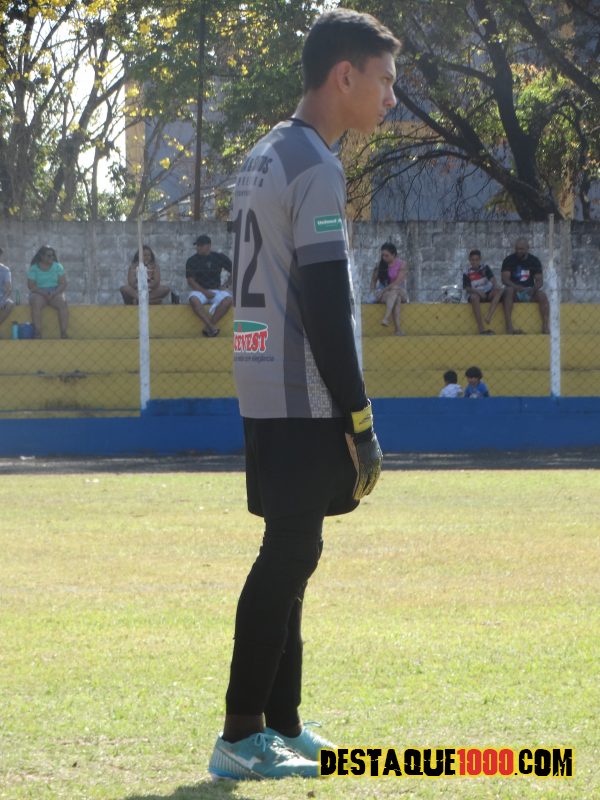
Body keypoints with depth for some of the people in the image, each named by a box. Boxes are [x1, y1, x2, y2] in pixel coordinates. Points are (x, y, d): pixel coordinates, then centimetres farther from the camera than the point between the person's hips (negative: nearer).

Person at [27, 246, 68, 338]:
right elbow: (31, 286, -6)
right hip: (39, 293, -1)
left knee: (63, 303, -32)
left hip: (55, 293, 1)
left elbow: (63, 284, 0)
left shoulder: (58, 267, 6)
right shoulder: (33, 269, 2)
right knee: (36, 303, -36)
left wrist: (54, 293, -18)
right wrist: (43, 293, -21)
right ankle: (38, 333, -42)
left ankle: (64, 333, -37)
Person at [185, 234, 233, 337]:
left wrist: (226, 285, -2)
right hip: (199, 290, -1)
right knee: (194, 300, -37)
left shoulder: (219, 257, 5)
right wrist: (205, 292, -14)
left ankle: (207, 328, -31)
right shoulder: (192, 261, 3)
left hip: (216, 290, 1)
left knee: (228, 300, -32)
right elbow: (191, 281, -3)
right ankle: (211, 327, -42)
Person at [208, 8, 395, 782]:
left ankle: (281, 724, 18)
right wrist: (359, 422, -16)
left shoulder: (262, 159, 16)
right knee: (288, 558, -7)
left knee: (290, 553, 14)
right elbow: (325, 309, -19)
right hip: (303, 400, -10)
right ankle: (241, 737, -6)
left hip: (263, 394, 10)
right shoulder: (314, 167, -14)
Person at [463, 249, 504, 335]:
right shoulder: (467, 273, -2)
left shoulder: (485, 268, 5)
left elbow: (492, 278, -8)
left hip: (487, 293, 3)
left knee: (500, 290, -25)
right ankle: (480, 328, -43)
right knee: (474, 297, -39)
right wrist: (478, 291, -25)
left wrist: (495, 285, -31)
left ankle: (489, 315, -38)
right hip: (475, 293, -3)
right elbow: (467, 288, -7)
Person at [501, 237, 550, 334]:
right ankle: (509, 326, -45)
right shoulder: (509, 260, 1)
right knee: (508, 291, -35)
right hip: (515, 292, -2)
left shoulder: (534, 261, 6)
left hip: (529, 292, 2)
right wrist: (517, 287, -29)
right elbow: (504, 279, -10)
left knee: (542, 295, -28)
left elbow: (540, 280, 0)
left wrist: (534, 289, -23)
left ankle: (546, 326, -35)